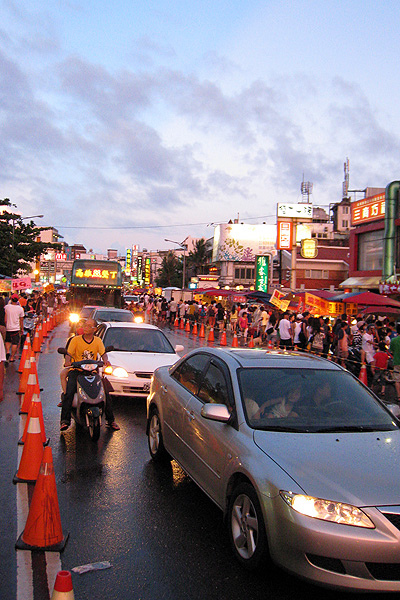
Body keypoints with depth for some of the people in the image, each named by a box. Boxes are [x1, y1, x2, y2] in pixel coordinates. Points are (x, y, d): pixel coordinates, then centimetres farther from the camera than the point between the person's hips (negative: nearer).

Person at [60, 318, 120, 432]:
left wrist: (105, 360, -23)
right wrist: (67, 361, -28)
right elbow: (69, 354, -5)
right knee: (69, 393, -24)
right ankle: (65, 420, -18)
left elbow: (103, 353, 0)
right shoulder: (76, 340, 3)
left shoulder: (98, 341, 11)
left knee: (106, 393, -8)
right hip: (76, 371, -2)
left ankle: (110, 420, 6)